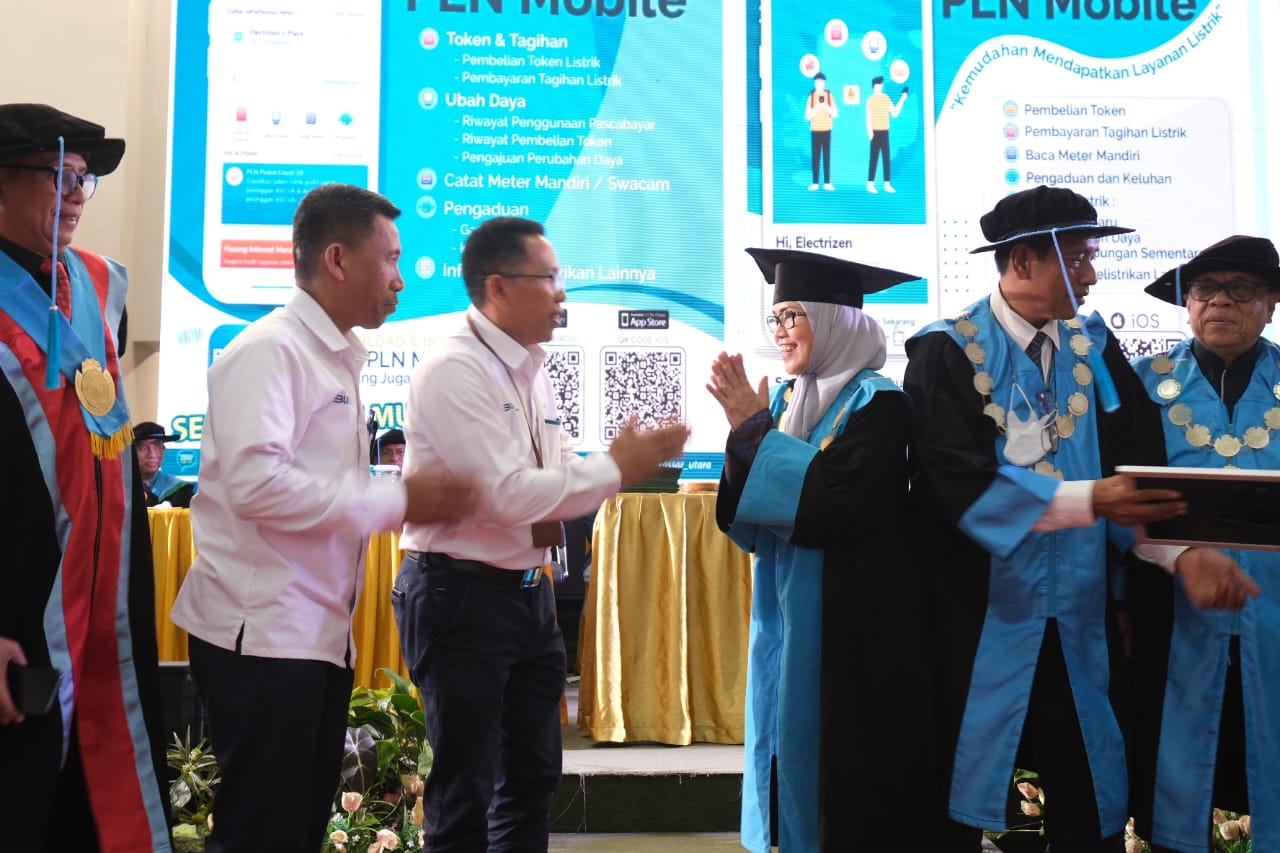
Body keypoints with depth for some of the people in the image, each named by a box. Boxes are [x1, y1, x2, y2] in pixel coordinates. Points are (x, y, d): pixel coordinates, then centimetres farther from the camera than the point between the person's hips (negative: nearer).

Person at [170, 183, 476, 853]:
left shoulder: (341, 359, 14)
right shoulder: (270, 349, -13)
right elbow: (255, 484, -26)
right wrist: (397, 500, -19)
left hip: (320, 633, 9)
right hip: (262, 635, -9)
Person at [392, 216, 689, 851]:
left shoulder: (530, 369, 10)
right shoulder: (454, 370, -17)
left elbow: (559, 470, 13)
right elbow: (509, 495, -25)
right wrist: (615, 467, -16)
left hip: (527, 588, 9)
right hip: (460, 592, -9)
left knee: (532, 775, 19)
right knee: (465, 793, 4)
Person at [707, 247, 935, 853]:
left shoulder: (877, 402, -10)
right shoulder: (785, 399, 9)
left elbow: (832, 495, -24)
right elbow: (752, 520, 6)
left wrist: (753, 429, -17)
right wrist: (746, 429, -10)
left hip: (850, 618, -7)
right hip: (787, 611, 7)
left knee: (845, 763, 0)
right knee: (791, 747, 12)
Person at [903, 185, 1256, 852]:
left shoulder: (1095, 351, 7)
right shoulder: (948, 351, -8)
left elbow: (1136, 469, -1)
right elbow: (960, 478, -20)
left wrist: (1182, 547, -19)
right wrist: (1086, 500, -27)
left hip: (1076, 615, 4)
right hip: (980, 614, -4)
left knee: (1088, 798, 11)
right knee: (959, 795, 7)